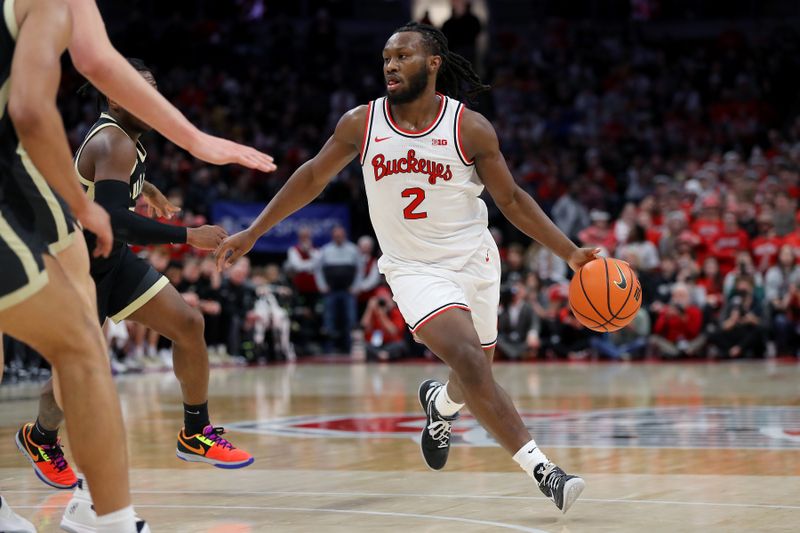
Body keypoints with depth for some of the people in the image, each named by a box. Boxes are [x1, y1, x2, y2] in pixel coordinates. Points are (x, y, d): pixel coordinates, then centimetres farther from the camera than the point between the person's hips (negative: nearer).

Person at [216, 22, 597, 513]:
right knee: (469, 363, -23)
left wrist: (570, 252, -9)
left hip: (473, 260, 1)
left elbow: (511, 199, -1)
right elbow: (312, 179, 6)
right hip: (414, 267, -1)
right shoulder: (361, 123, -7)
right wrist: (252, 234, 7)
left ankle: (440, 403, 50)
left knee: (474, 379, 13)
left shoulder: (471, 128, -10)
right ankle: (540, 469, -20)